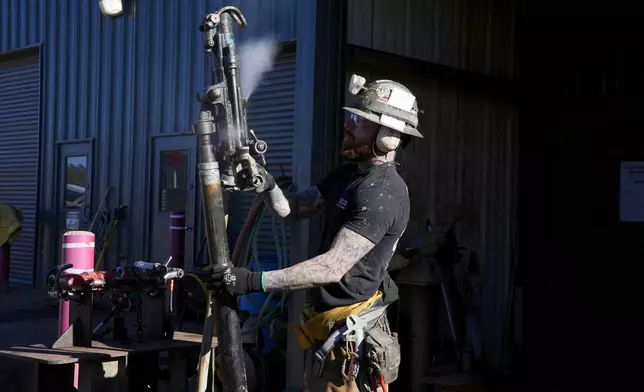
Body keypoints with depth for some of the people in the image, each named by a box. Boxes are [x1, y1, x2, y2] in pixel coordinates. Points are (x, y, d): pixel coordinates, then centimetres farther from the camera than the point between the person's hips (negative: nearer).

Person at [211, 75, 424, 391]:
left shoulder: (384, 194, -22)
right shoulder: (348, 174, 9)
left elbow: (333, 267, -29)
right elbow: (289, 210, 12)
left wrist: (255, 281, -30)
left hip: (351, 335, -9)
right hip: (328, 325, 9)